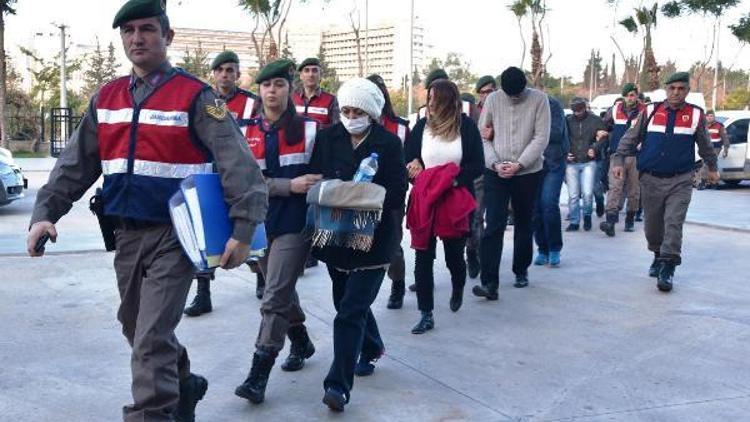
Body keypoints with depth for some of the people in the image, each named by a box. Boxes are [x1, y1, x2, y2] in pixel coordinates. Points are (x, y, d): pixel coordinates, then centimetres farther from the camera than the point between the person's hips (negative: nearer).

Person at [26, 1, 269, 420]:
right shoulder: (106, 98, 9)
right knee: (138, 330, 20)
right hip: (127, 234, 7)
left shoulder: (195, 96, -9)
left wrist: (243, 229, -24)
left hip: (174, 235, -7)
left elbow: (238, 163, -16)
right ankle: (184, 385, 44)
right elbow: (75, 165, 12)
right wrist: (45, 213, 0)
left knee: (151, 342, -11)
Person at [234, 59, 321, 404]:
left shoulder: (308, 129, -1)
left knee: (275, 298, -9)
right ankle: (301, 342, 42)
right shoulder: (247, 133, 3)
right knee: (282, 290, 19)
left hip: (295, 222, -4)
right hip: (261, 222, 4)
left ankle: (258, 375, -7)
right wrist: (290, 185, -16)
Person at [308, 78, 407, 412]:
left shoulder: (389, 143, -4)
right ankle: (372, 348, 45)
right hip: (335, 232, 5)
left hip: (373, 237, -4)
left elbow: (397, 192, -6)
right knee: (348, 302, 19)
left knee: (351, 310, -9)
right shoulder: (327, 138, 4)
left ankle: (339, 384, -8)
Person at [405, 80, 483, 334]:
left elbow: (477, 166, -5)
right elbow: (408, 161, 7)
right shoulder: (422, 126, 2)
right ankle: (426, 315, 6)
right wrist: (414, 167, -15)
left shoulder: (467, 127, -4)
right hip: (424, 201, 1)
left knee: (454, 254, 10)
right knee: (423, 257, -2)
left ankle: (458, 289, 45)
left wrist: (453, 178, -19)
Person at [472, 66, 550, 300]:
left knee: (524, 223, 14)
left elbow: (541, 138, -10)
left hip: (528, 172, 0)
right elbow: (483, 136, 2)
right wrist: (495, 163, -13)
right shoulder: (493, 99, -1)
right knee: (493, 226, -8)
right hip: (496, 173, 0)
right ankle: (490, 282, -10)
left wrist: (519, 164, -17)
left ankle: (521, 270, 32)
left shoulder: (539, 99, -6)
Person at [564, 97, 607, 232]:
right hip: (571, 163, 2)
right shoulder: (568, 121, 6)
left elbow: (604, 138, 6)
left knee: (587, 193, -10)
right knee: (573, 195, 2)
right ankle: (574, 222, 14)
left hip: (589, 162, -1)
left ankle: (587, 215, 16)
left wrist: (595, 149, -10)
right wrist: (565, 153, -1)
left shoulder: (595, 120, 3)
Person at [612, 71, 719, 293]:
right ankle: (658, 256, 34)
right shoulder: (650, 112, 3)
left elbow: (705, 145, 19)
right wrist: (619, 160, -2)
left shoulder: (696, 115, 4)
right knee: (652, 224, 10)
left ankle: (667, 270, -10)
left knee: (673, 224, -11)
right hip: (651, 180, 1)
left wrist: (712, 168, 29)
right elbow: (630, 138, 7)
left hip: (680, 181, -1)